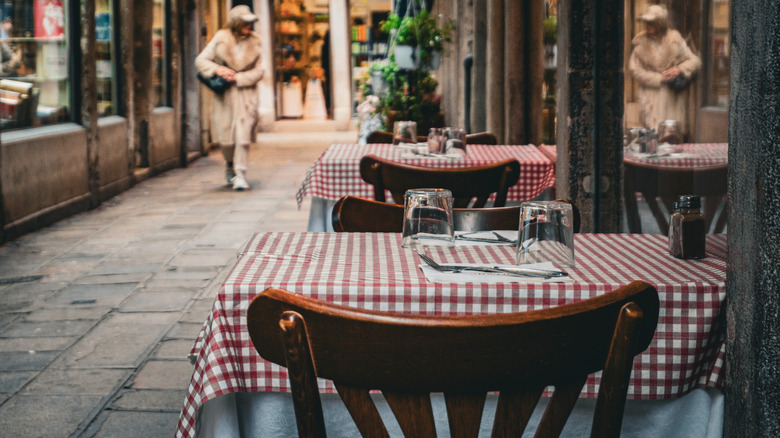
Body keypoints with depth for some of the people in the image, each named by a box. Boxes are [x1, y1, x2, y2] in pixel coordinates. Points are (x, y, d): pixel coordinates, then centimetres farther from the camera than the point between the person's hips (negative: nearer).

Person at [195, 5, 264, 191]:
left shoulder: (254, 42, 2)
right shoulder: (221, 38, -1)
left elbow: (258, 71, 0)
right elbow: (200, 60, 1)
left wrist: (237, 78, -12)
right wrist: (217, 69, -16)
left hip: (246, 94, 0)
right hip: (223, 94, 0)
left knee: (243, 134, -10)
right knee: (225, 136, 1)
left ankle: (240, 173, -2)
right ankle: (230, 165, 30)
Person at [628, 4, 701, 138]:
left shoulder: (675, 39, 3)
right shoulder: (640, 42, 2)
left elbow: (695, 61, 5)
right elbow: (634, 69, -2)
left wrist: (679, 69, -15)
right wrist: (659, 78, -12)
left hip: (673, 97, 1)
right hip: (651, 96, -1)